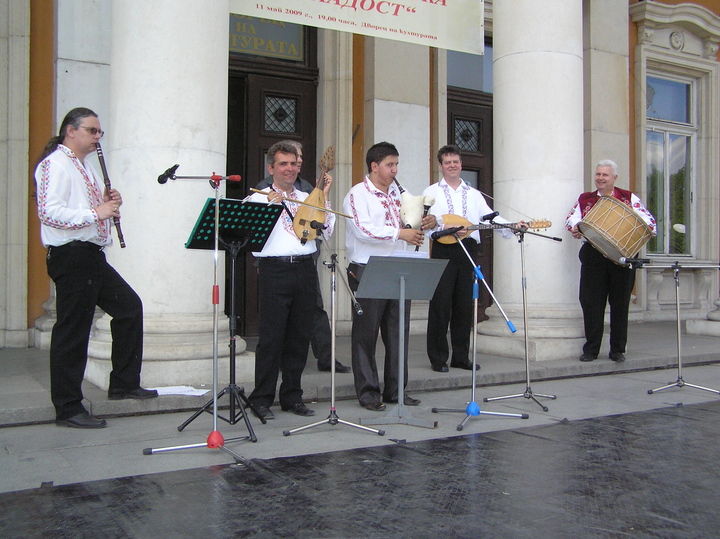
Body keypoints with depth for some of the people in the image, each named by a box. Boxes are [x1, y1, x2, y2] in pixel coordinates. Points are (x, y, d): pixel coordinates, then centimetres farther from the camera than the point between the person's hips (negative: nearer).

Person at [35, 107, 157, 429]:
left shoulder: (85, 167, 21)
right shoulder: (55, 164, -9)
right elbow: (49, 212, -22)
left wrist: (109, 202, 8)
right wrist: (96, 212, -21)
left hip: (92, 256, 10)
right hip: (70, 256, -10)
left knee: (130, 307, 12)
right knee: (72, 331, -4)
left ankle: (124, 384, 21)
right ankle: (68, 409, 6)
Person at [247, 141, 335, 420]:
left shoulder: (308, 199, 20)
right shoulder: (260, 198, 7)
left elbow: (327, 230, 13)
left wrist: (324, 198, 7)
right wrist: (270, 206, -17)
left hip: (305, 269, 5)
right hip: (275, 269, -4)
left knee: (299, 336, 8)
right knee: (271, 336, -4)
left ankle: (292, 396, 18)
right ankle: (262, 398, 7)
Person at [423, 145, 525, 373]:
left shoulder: (473, 194, 19)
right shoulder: (432, 192, 9)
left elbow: (490, 216, 6)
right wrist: (445, 226, -23)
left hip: (468, 249, 3)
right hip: (443, 250, -3)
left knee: (464, 305, 6)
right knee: (440, 305, -5)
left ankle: (461, 357, 15)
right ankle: (438, 358, 3)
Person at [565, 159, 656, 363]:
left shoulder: (629, 198, 8)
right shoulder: (585, 199, 13)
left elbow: (648, 219, 1)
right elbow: (571, 218, 3)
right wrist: (574, 228, -19)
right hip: (593, 258, 1)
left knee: (620, 304, 5)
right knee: (592, 303, 0)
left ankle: (618, 350, 15)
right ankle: (591, 349, 8)